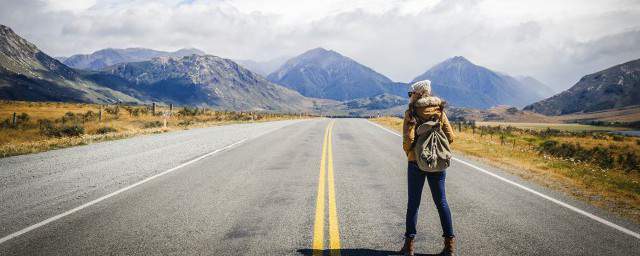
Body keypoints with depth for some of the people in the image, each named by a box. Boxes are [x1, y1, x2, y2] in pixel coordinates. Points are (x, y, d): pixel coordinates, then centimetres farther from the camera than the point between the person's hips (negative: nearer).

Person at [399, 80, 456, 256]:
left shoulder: (411, 113, -9)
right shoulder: (440, 111, 2)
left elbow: (408, 139, -17)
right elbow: (450, 137, 0)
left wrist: (408, 153, 2)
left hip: (416, 162, -3)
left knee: (413, 202, 7)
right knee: (441, 202, 10)